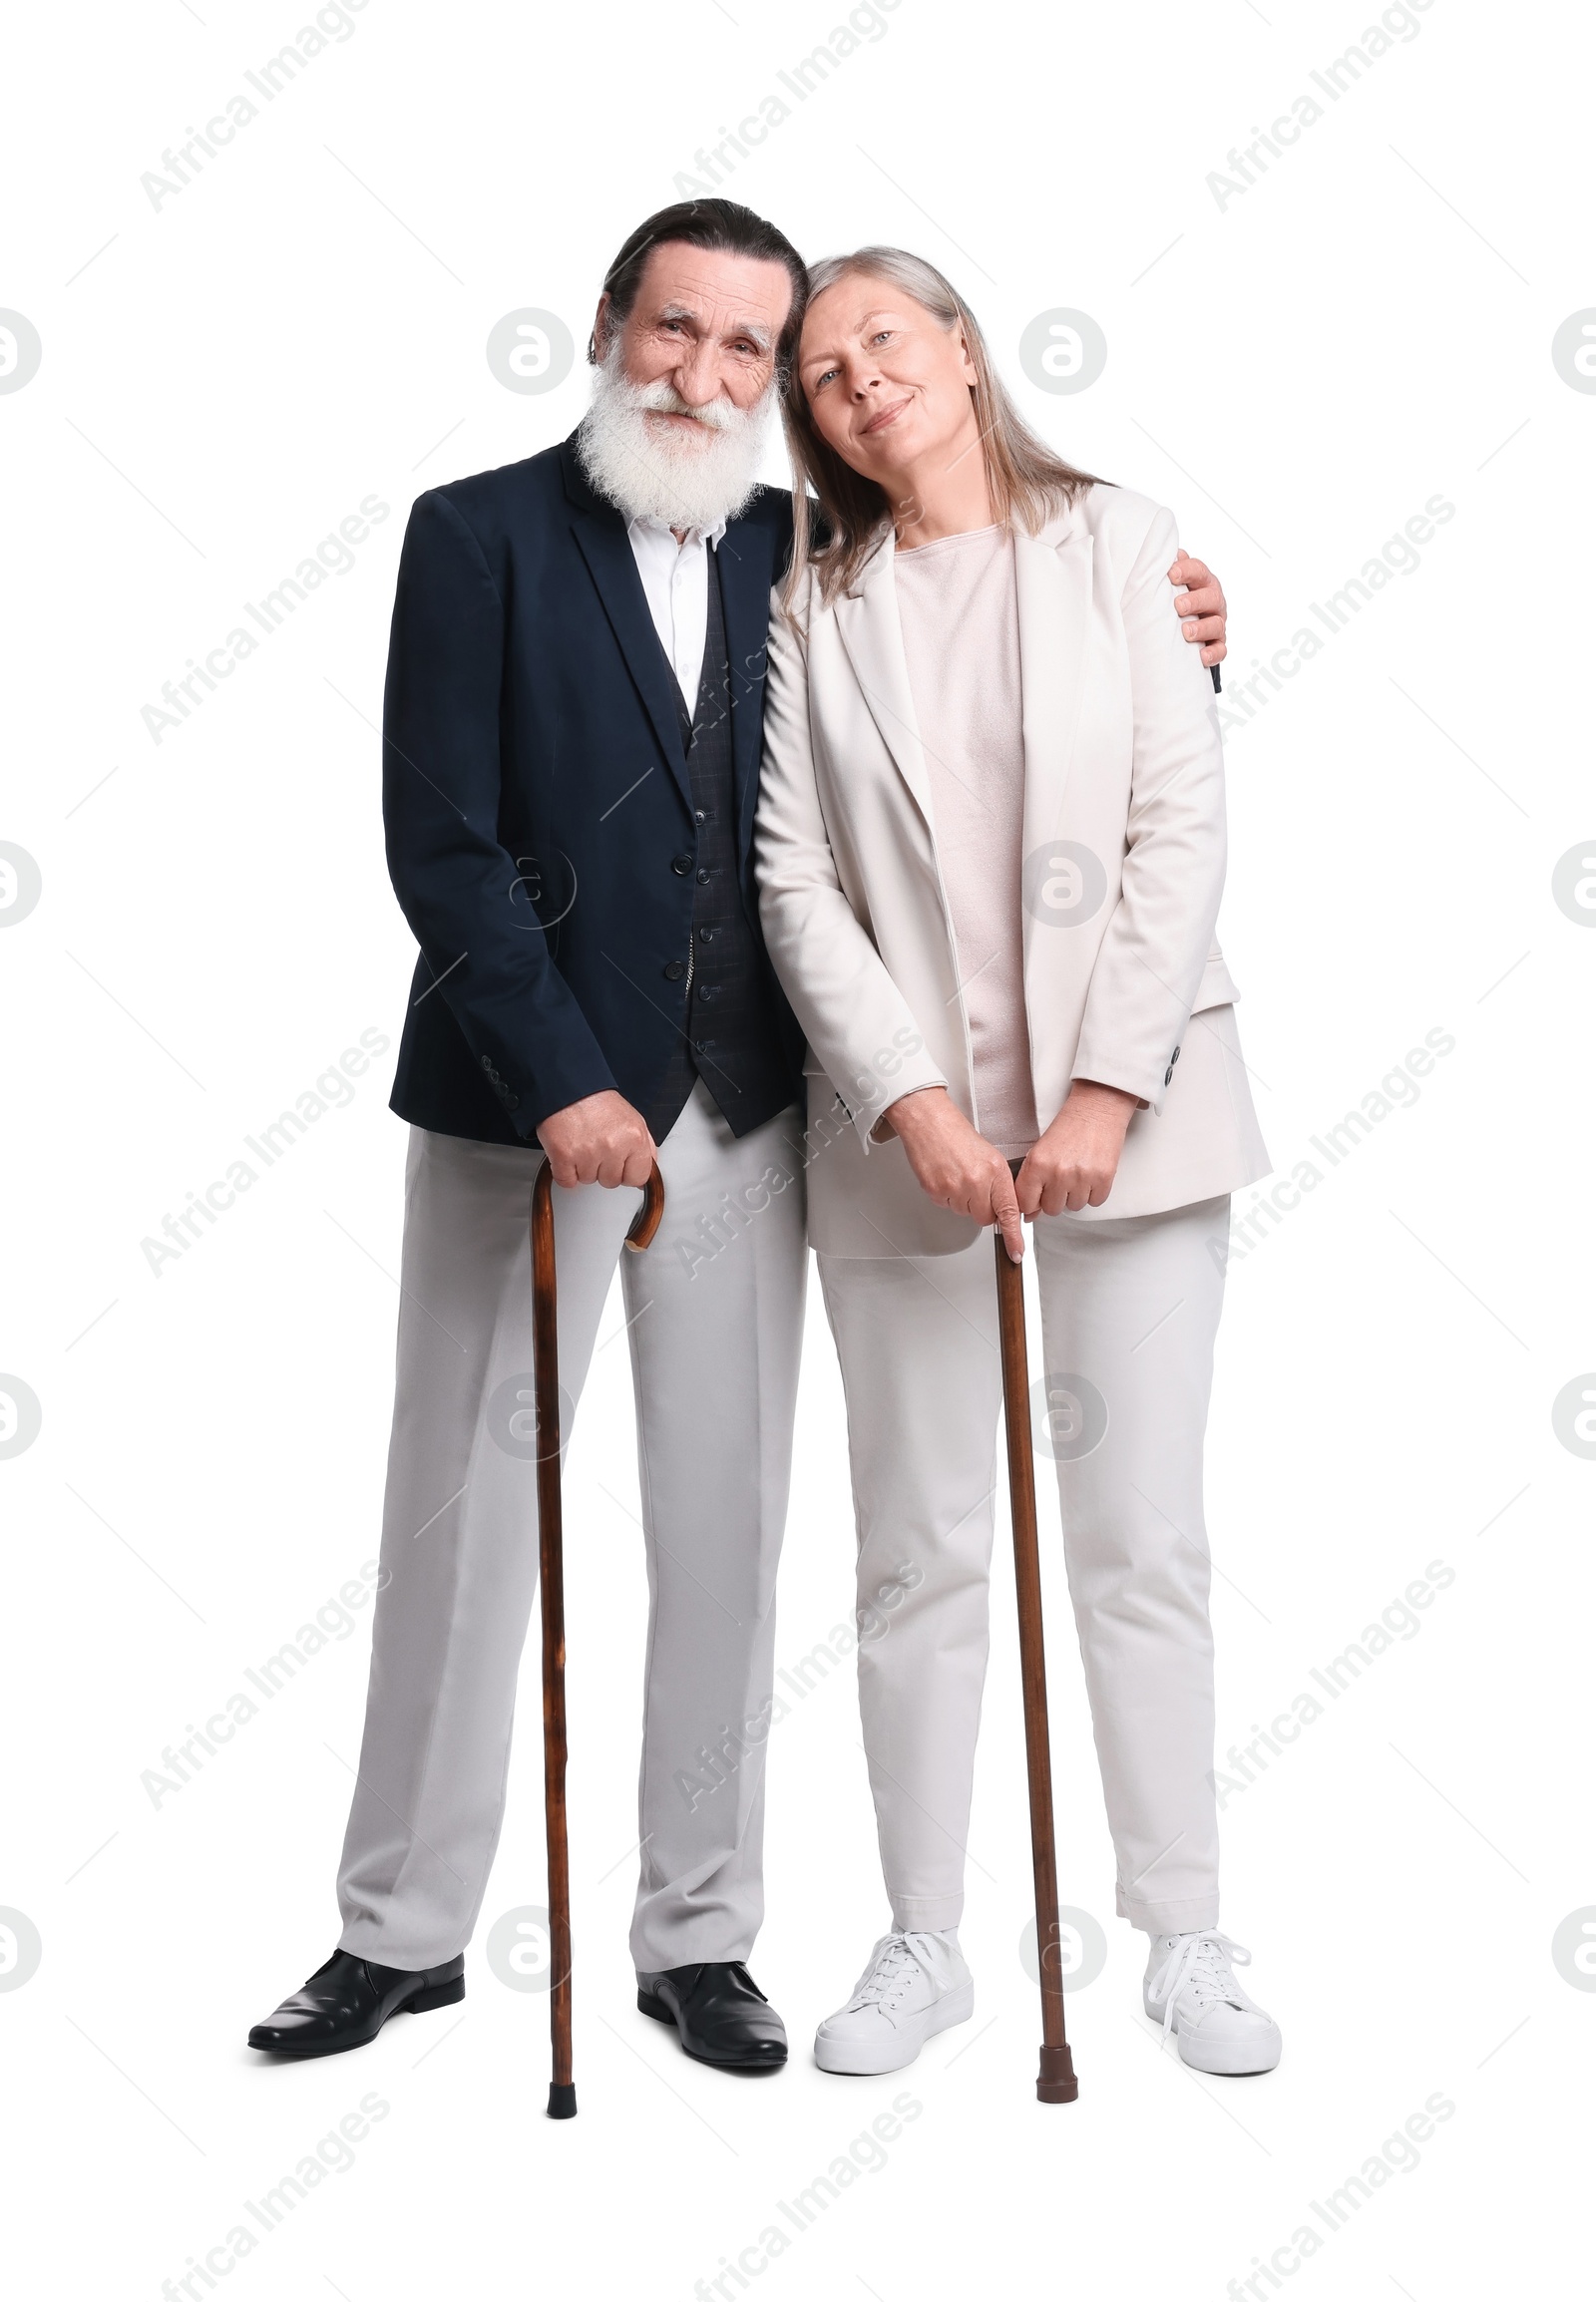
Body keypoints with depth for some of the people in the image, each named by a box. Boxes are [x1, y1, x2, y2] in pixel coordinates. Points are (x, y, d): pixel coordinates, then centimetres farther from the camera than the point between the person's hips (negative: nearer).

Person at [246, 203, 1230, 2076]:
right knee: (462, 1515, 6)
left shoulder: (800, 554, 9)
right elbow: (442, 845, -9)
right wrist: (559, 1084, -16)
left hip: (740, 1112, 3)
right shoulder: (480, 534, -2)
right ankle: (403, 1928, 23)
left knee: (724, 1531, 8)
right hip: (520, 1106, -3)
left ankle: (697, 1935, 23)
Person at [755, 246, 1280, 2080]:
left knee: (1143, 1544, 3)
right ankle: (923, 1942, 18)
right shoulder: (819, 607, 8)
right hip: (903, 1122, 1)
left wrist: (1108, 1092, -11)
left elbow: (1183, 828, -3)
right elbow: (795, 879, 1)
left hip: (1129, 1101, -1)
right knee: (919, 1554, 6)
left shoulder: (1116, 543, 4)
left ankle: (1183, 1935, 16)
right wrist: (911, 1102, -12)